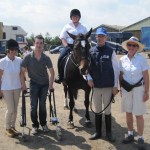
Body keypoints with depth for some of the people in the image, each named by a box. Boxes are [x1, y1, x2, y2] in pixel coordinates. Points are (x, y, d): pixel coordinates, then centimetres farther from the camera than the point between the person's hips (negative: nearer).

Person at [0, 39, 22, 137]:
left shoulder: (19, 60, -3)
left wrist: (23, 85, 6)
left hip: (17, 88, 4)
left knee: (15, 109, 10)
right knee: (10, 109, -1)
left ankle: (13, 127, 25)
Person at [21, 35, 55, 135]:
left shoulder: (46, 58, -11)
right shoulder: (28, 57, -14)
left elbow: (52, 72, -4)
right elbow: (22, 71, -8)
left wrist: (51, 84, -10)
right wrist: (23, 84, -11)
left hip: (45, 84, 1)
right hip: (34, 84, -1)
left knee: (42, 104, 8)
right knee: (34, 105, -1)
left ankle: (43, 124, 23)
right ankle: (35, 125, 11)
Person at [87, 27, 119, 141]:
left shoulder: (111, 52, -5)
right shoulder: (91, 51, 1)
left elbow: (116, 69, -4)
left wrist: (115, 86, -7)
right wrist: (89, 78, -7)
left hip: (108, 86, -2)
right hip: (95, 86, 2)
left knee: (108, 110, 9)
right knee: (97, 110, 13)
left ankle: (109, 133, 23)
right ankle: (98, 132, 26)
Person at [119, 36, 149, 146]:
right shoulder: (122, 59, 1)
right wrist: (121, 88, 8)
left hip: (139, 89, -4)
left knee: (138, 114, 2)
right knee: (128, 113, 14)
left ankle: (140, 137, 16)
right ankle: (130, 134, 30)